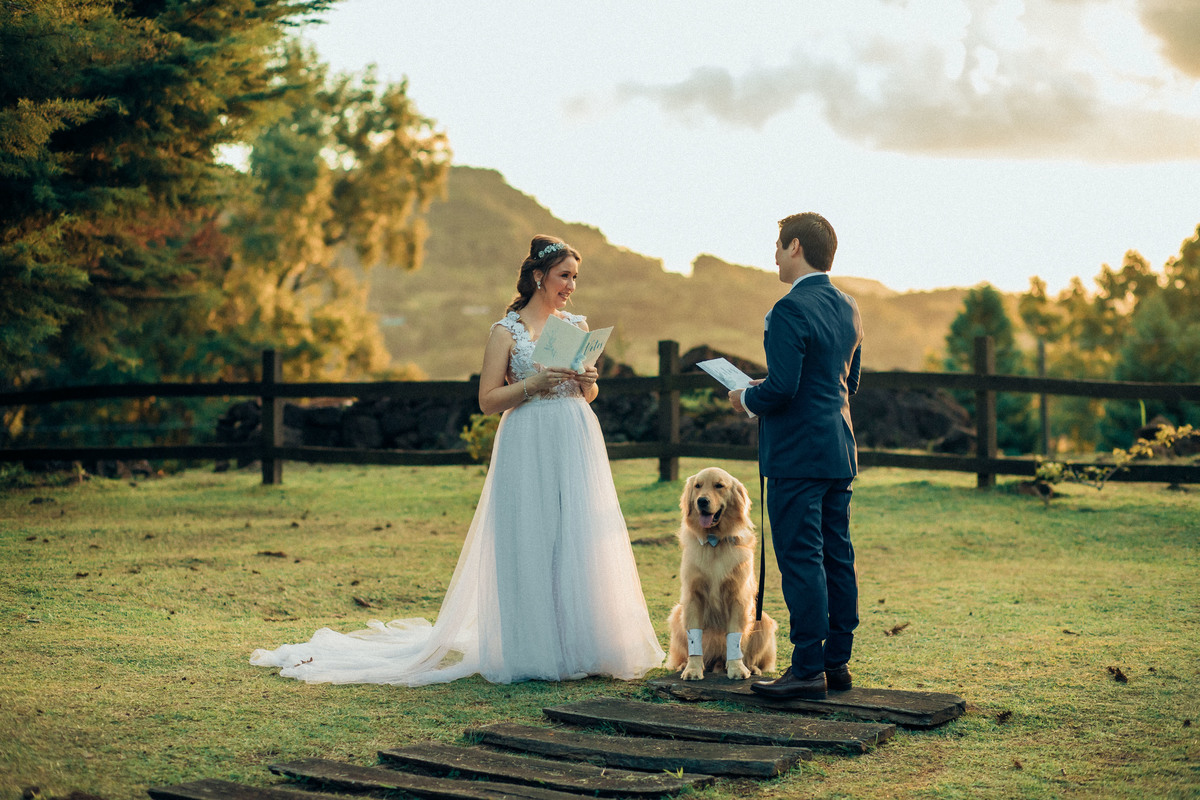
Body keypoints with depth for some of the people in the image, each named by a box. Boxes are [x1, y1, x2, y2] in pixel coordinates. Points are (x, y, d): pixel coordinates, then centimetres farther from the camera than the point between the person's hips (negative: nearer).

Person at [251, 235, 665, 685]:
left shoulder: (577, 326, 13)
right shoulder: (507, 332, -2)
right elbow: (488, 401, -5)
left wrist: (586, 382, -1)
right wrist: (534, 383, -16)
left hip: (577, 445, 5)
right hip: (528, 448, -5)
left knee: (580, 541, 2)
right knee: (528, 543, -4)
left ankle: (580, 647, 11)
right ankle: (532, 651, 4)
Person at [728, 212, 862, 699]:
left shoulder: (791, 309, -16)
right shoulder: (848, 307, 11)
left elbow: (781, 387, -23)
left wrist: (747, 398, -2)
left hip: (797, 454, -9)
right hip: (839, 450, 9)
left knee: (801, 559, -5)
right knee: (837, 556, 11)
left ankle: (808, 669, -2)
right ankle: (837, 661, 18)